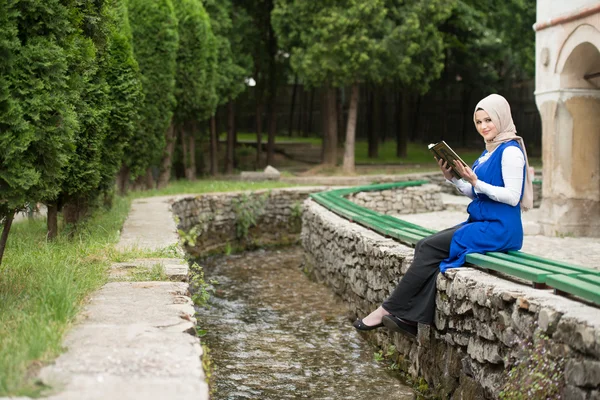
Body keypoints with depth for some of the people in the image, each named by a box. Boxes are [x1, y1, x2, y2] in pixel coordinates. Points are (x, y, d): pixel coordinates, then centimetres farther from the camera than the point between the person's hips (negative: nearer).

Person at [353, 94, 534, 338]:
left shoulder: (510, 151, -10)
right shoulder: (489, 151, 18)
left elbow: (512, 196, -18)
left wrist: (476, 182, -20)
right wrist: (452, 178, 5)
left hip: (498, 229, -9)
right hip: (480, 224, 9)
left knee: (430, 247, -16)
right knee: (424, 246, -9)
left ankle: (388, 310, -9)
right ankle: (412, 319, -14)